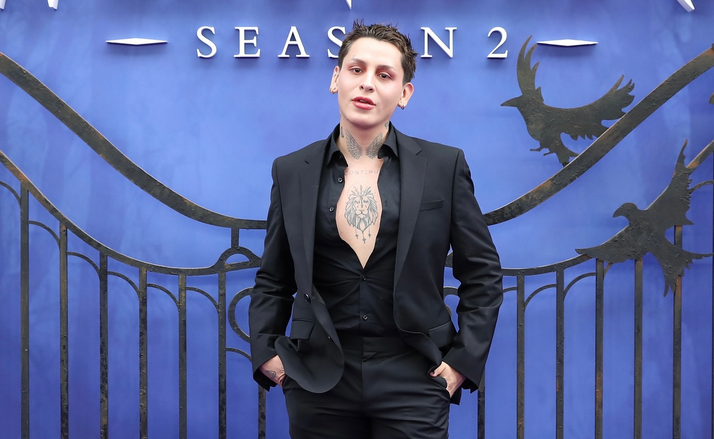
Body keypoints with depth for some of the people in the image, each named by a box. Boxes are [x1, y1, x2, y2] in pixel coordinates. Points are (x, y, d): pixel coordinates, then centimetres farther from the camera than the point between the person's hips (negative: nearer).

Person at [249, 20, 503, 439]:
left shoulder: (444, 166, 0)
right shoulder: (292, 171, 5)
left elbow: (483, 275, 4)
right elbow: (273, 281, 12)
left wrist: (463, 361, -2)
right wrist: (266, 353, 0)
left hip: (413, 378, -1)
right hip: (319, 382, 1)